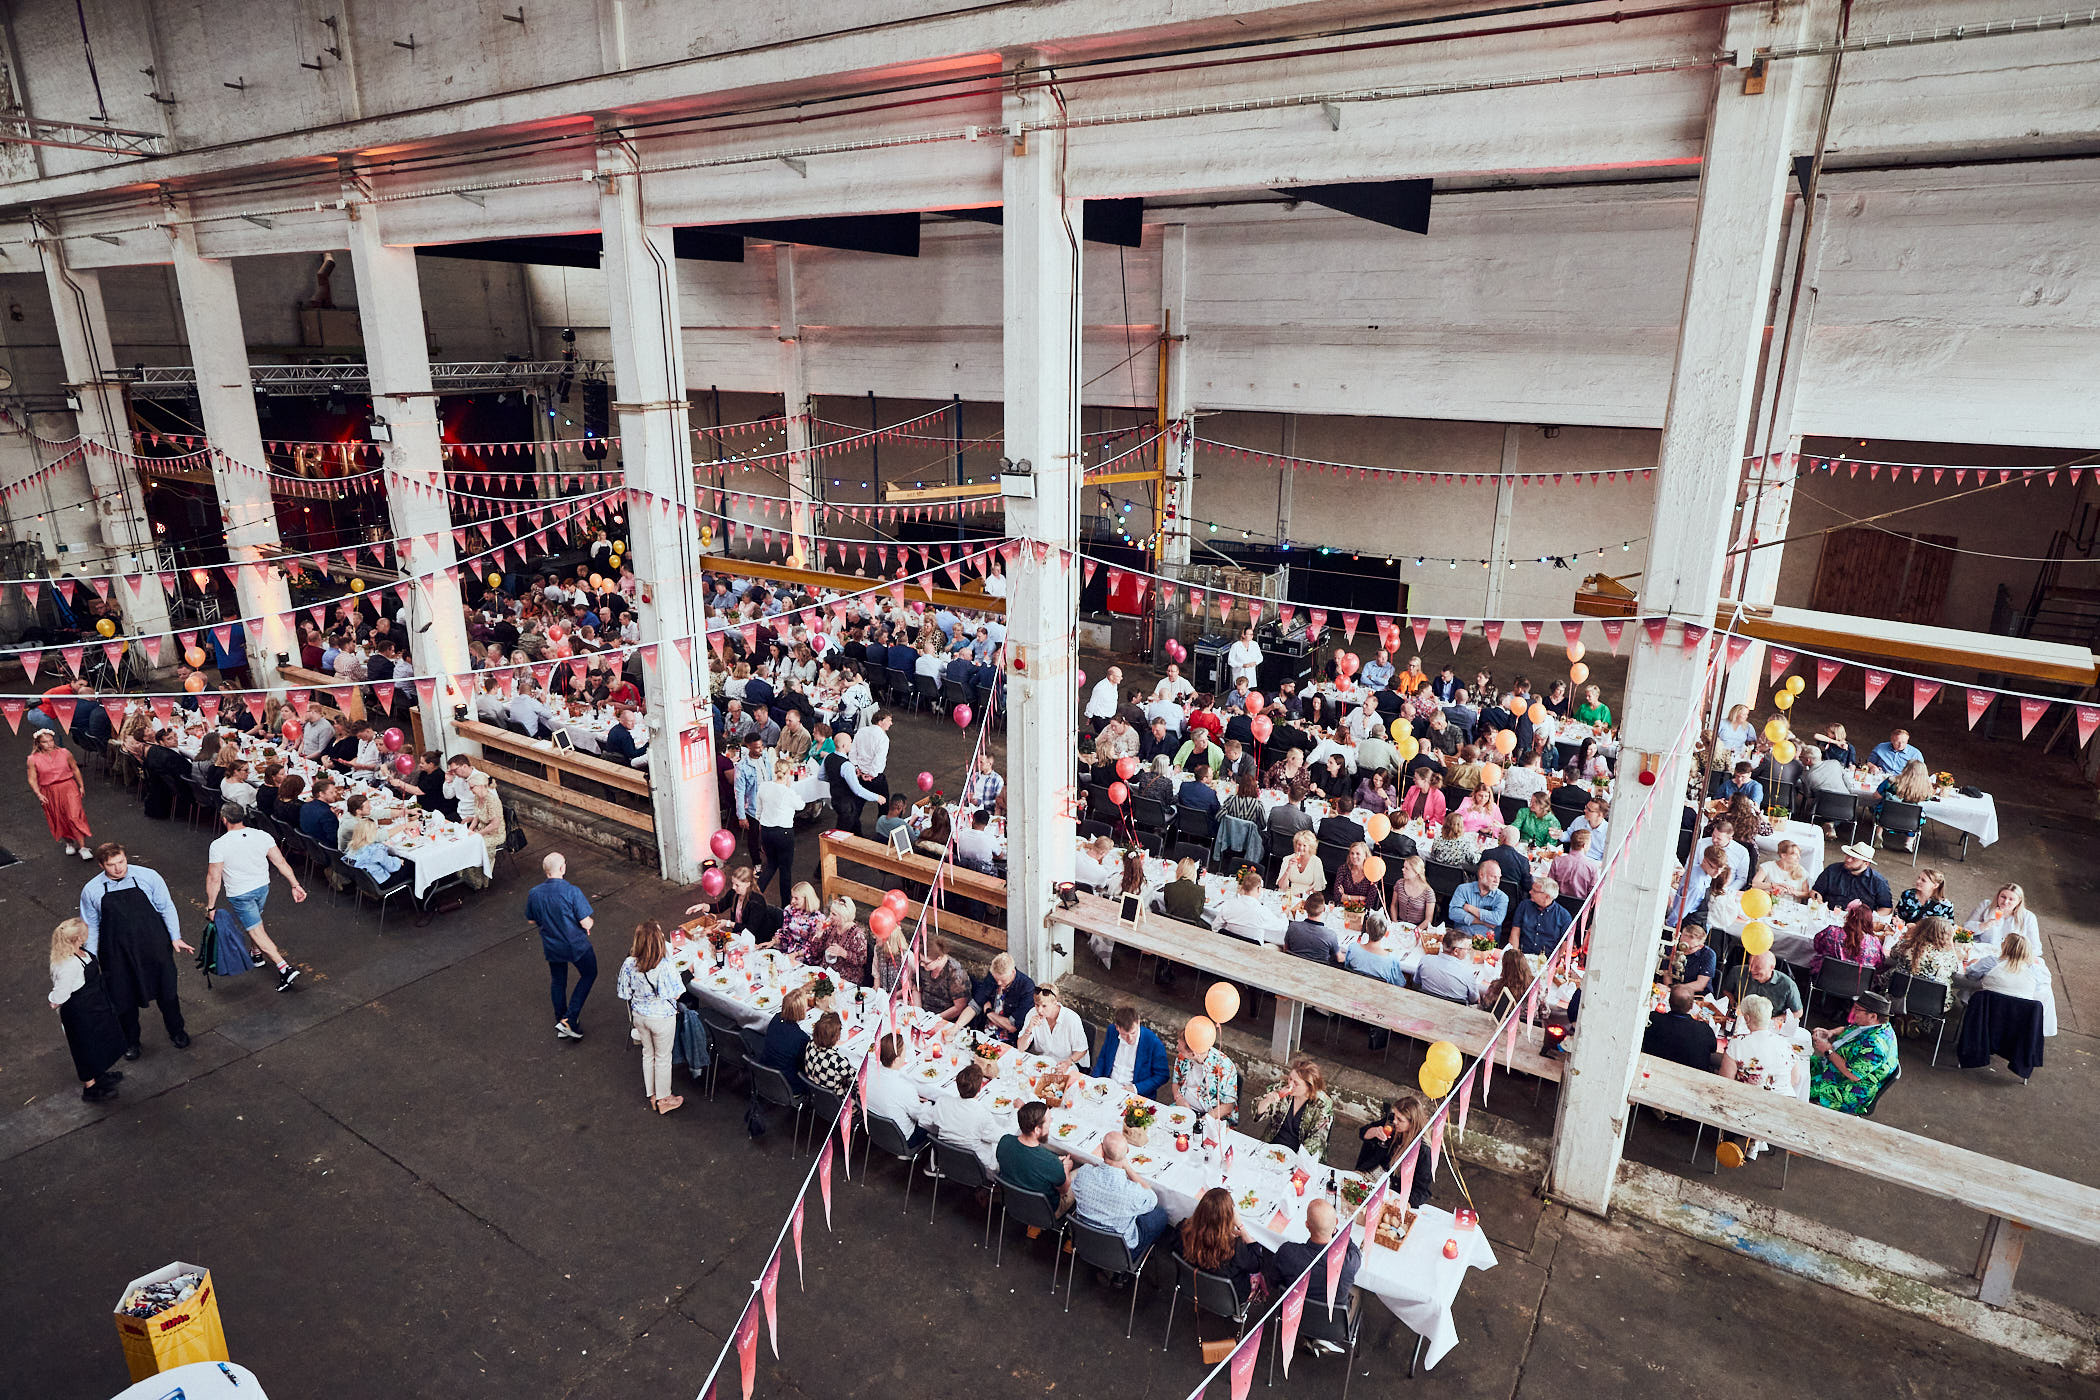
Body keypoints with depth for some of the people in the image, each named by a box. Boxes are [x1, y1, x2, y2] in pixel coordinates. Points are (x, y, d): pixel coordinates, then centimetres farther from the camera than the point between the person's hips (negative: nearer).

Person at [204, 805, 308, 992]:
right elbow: (281, 862, -8)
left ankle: (285, 969, -13)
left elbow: (214, 878, -15)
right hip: (262, 888, 5)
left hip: (240, 895, -5)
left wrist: (210, 907, -6)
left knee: (256, 932, -2)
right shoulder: (263, 836, -9)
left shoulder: (219, 845, -20)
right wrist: (295, 885, -4)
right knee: (255, 919, 30)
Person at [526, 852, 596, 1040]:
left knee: (557, 982, 23)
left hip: (551, 946, 4)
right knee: (589, 974, 19)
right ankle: (570, 1019, 9)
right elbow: (585, 922, -23)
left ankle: (561, 1025, 35)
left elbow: (532, 920, 5)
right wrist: (589, 923, 0)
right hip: (576, 945, -4)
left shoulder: (534, 893, -11)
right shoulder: (571, 892, -27)